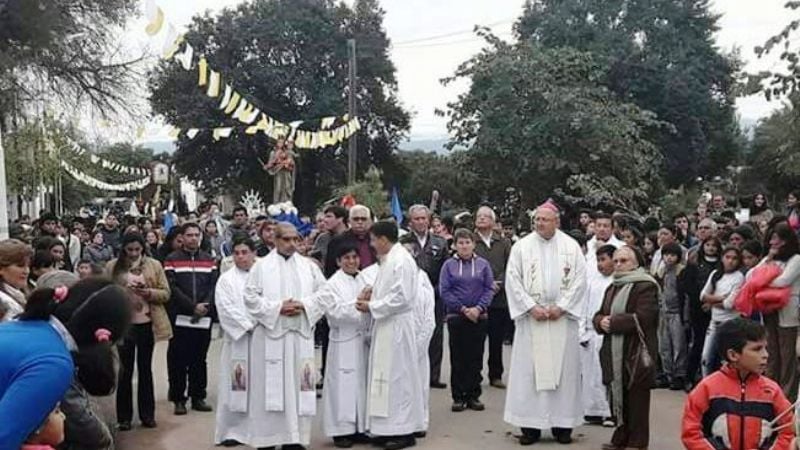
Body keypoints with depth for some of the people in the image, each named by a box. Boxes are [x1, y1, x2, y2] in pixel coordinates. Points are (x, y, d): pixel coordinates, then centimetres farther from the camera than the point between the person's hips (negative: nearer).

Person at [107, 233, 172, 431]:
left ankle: (147, 414, 17)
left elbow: (165, 294, 1)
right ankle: (124, 417, 12)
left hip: (147, 324, 1)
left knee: (145, 369, 9)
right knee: (124, 371, 3)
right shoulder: (113, 266, 2)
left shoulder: (154, 265, 3)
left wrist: (149, 292, -16)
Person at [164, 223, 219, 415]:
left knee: (199, 359, 8)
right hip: (179, 318, -3)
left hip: (204, 318, 3)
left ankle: (198, 397, 16)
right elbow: (172, 288, -8)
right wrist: (193, 306, -14)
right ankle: (178, 399, 7)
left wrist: (205, 306, -10)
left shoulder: (209, 259, 12)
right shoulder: (172, 260, 0)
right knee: (178, 360, 0)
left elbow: (214, 285, 5)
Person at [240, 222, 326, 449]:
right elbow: (251, 297, -4)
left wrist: (303, 305, -9)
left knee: (298, 383, 2)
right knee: (270, 385, -1)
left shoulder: (308, 266, 11)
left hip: (300, 335, 3)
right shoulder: (262, 266, 2)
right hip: (270, 333, -2)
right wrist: (277, 307, -13)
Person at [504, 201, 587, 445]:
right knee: (529, 369, -1)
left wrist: (561, 307, -10)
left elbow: (579, 279, 0)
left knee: (563, 368, 3)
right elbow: (513, 280, -2)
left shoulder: (571, 246, 4)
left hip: (562, 317, 0)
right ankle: (530, 424, 5)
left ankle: (562, 424, 11)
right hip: (530, 317, 0)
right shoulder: (521, 246, 2)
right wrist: (531, 307, -11)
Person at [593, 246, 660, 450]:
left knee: (636, 401, -1)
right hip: (614, 354, 7)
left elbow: (642, 318, -19)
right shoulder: (613, 288, 19)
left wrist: (613, 322, -14)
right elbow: (599, 315, 17)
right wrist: (601, 322, -6)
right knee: (617, 397, 11)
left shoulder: (645, 286, -7)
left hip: (636, 354, -7)